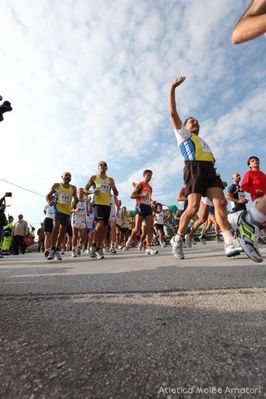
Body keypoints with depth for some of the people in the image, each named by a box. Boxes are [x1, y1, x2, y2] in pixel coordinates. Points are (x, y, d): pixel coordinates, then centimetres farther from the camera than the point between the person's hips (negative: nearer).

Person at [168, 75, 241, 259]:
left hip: (209, 169, 6)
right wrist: (173, 88, 13)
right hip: (195, 168, -6)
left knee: (221, 202, -12)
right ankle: (178, 240, -3)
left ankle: (230, 243, -15)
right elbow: (173, 113, 12)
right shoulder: (182, 133, 21)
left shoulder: (203, 141, 38)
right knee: (193, 207, -17)